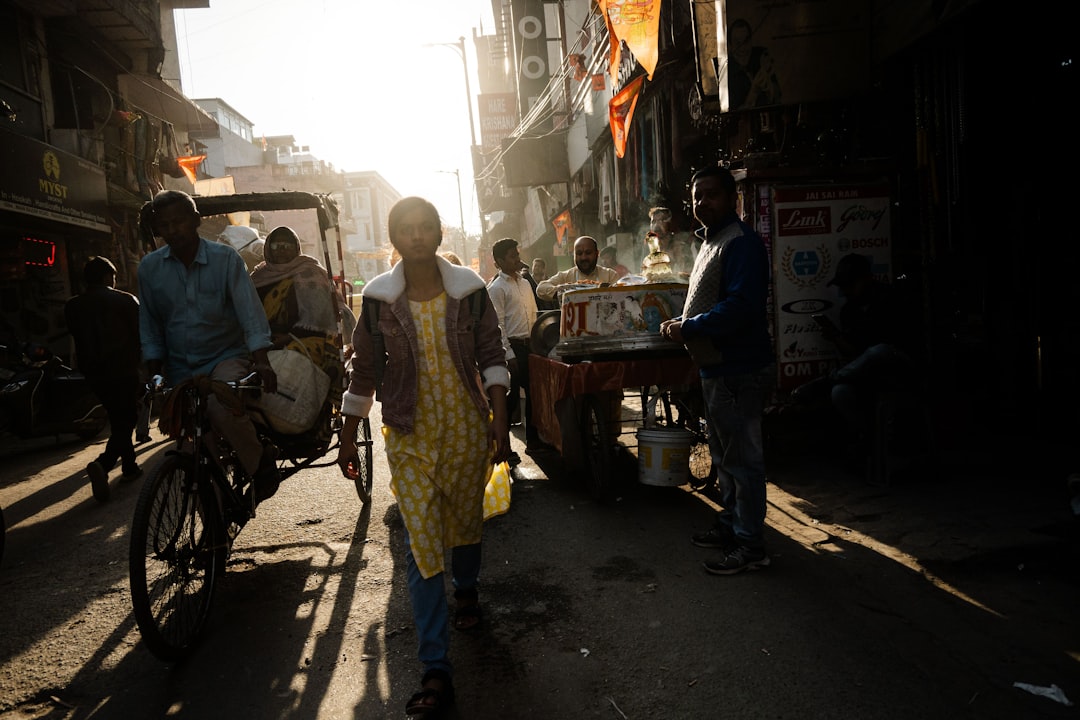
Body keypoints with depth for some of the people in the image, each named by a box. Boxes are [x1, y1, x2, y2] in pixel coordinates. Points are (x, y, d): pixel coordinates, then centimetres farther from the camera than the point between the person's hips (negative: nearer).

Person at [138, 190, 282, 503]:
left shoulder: (225, 258, -9)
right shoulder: (150, 267, 0)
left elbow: (249, 309, -15)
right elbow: (149, 325, 8)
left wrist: (261, 360, -27)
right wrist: (154, 373, 1)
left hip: (226, 356, -4)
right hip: (180, 369, 4)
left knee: (221, 404, -35)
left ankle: (261, 462, -13)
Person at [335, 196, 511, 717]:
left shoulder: (468, 289, -3)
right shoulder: (378, 299, -4)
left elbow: (491, 357, 1)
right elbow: (363, 372, 4)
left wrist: (499, 419, -6)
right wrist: (348, 436, 7)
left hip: (467, 429, 1)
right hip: (409, 436, -1)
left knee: (466, 522, 17)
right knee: (420, 543, -5)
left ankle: (466, 592, 51)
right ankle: (435, 670, 3)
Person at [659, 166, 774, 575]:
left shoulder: (741, 244, -17)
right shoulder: (711, 242, 17)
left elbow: (741, 307, -28)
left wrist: (688, 329, -21)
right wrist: (680, 325, 5)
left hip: (739, 369, -11)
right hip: (717, 368, 11)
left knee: (742, 456, -2)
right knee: (724, 453, 20)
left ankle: (750, 545, 8)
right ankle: (731, 524, 35)